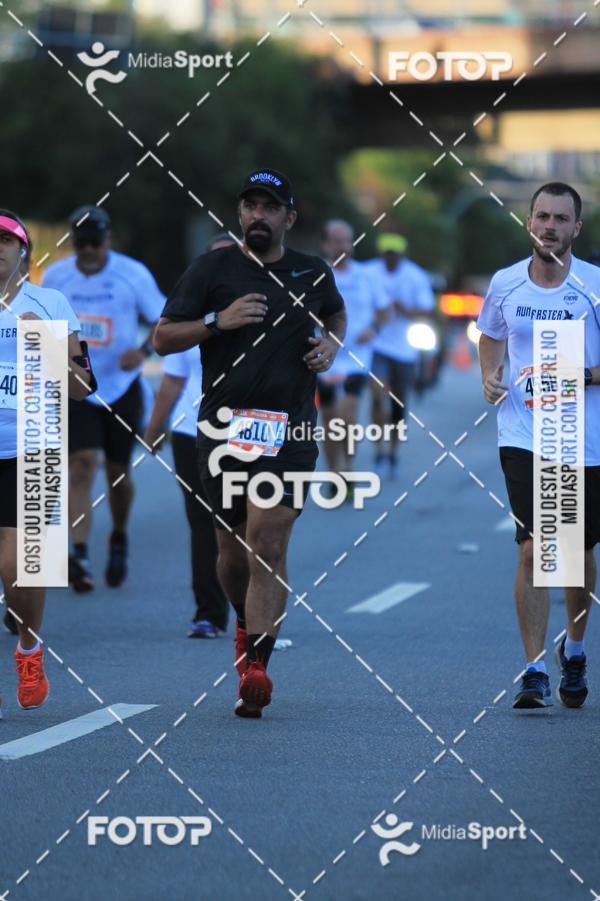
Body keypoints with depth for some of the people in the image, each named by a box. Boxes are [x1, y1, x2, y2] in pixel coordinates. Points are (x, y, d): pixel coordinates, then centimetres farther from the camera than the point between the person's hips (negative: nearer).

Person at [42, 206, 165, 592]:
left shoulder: (133, 274, -5)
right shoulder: (55, 276, 0)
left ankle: (119, 542, 36)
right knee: (81, 467, -16)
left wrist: (144, 350, -19)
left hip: (122, 388, 0)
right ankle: (80, 557, -23)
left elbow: (163, 319, -1)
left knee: (118, 471, 9)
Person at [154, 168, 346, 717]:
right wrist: (219, 322, -13)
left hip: (290, 428, -1)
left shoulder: (312, 274, 10)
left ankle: (255, 664, -18)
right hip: (225, 422, 1)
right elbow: (163, 338, 1)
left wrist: (331, 345, 10)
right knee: (233, 545, 9)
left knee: (269, 542, -13)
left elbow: (336, 313, 32)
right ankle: (248, 623, 40)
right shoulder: (212, 269, 3)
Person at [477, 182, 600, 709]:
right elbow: (491, 336, 21)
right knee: (533, 550, -12)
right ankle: (534, 673, -9)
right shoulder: (505, 284, 2)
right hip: (524, 440, 0)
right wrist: (490, 379, 4)